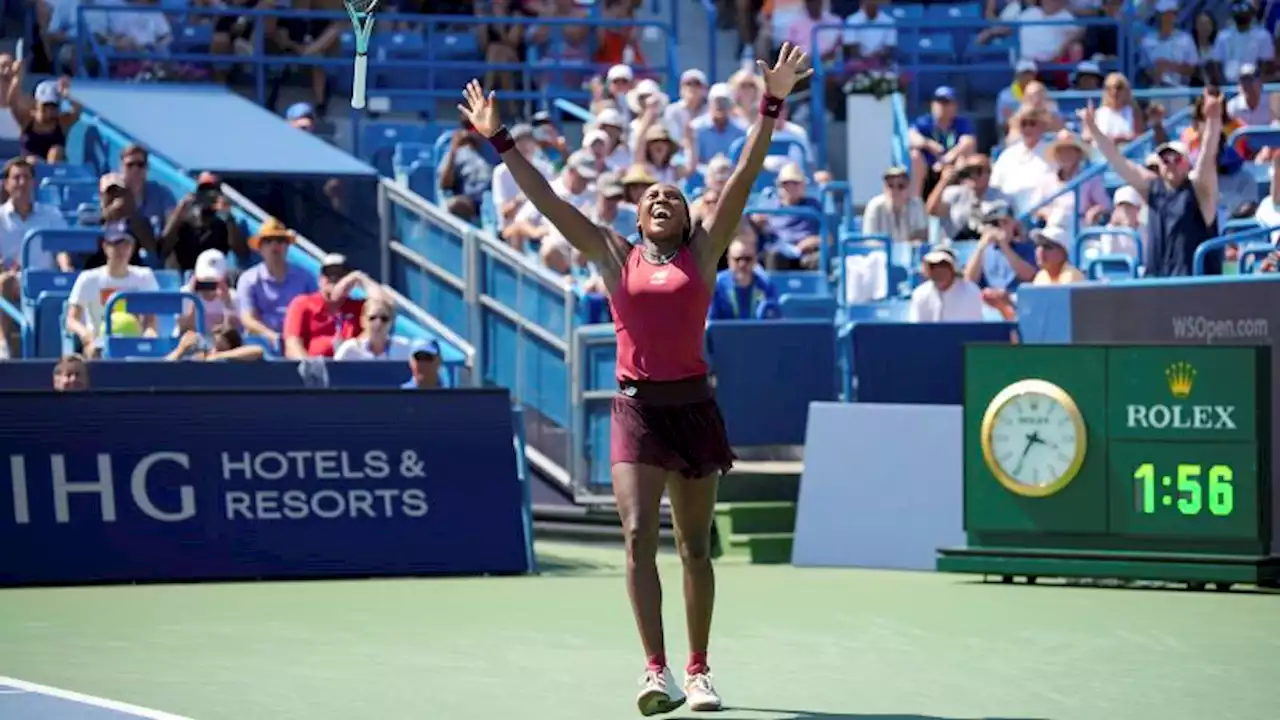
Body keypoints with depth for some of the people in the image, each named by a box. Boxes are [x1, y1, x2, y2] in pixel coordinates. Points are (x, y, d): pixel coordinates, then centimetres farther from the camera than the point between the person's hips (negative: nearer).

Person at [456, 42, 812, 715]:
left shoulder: (702, 253, 5)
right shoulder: (616, 257, 7)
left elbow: (743, 179, -1)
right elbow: (548, 200, 6)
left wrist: (771, 108, -7)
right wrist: (500, 142, 3)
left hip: (693, 406, 0)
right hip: (636, 407, 0)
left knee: (694, 546, 8)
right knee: (638, 537, -14)